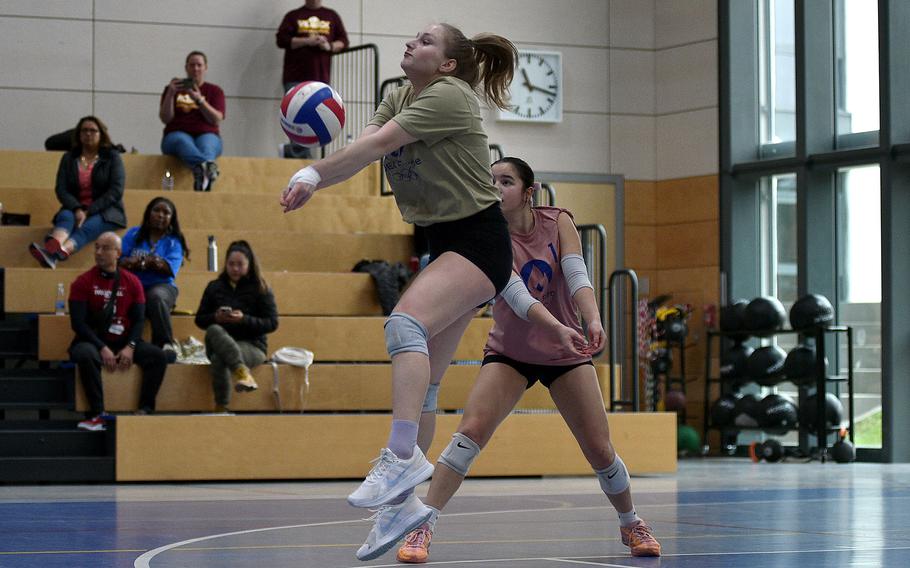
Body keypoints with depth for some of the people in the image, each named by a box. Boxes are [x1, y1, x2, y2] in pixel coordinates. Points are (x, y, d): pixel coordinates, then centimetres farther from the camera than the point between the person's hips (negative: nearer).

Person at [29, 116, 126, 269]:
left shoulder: (112, 157, 6)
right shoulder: (68, 158, 14)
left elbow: (116, 191, -5)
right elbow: (61, 189, 3)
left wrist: (89, 211, -16)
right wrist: (77, 209, -18)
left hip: (106, 211, -3)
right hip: (74, 209, 3)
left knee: (87, 227, -35)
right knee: (65, 217, -33)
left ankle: (52, 257, -67)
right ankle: (50, 249, -68)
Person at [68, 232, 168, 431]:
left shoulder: (131, 282, 6)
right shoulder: (83, 282, -3)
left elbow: (139, 319, 3)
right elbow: (78, 323, -9)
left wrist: (130, 347, -15)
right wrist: (102, 348, -20)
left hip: (123, 342, 3)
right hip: (92, 341, -3)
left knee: (158, 356, -20)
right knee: (86, 356, -37)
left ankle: (145, 410, -18)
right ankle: (97, 414, -31)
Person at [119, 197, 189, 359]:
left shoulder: (173, 241, 13)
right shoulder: (134, 234, 17)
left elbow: (170, 268, -5)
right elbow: (120, 260, 5)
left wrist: (143, 261, -18)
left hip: (161, 285, -1)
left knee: (156, 297, -39)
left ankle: (166, 344, -40)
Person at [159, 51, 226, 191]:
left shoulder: (214, 90, 18)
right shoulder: (173, 88, 19)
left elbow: (216, 120, 1)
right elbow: (165, 119, 5)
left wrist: (199, 100, -12)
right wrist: (170, 94, -9)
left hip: (206, 134, 1)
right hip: (178, 134, -1)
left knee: (206, 145, -38)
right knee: (183, 142, -39)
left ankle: (201, 171, -75)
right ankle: (207, 167, -74)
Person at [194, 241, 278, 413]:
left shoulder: (260, 289, 5)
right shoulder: (214, 287, 14)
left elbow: (272, 323, -1)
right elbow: (200, 320, 15)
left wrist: (244, 320, -17)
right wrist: (216, 318, -8)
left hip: (253, 346, -3)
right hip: (220, 343, 3)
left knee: (219, 359, -36)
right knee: (213, 330, -35)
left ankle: (221, 408, -33)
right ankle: (242, 371, -52)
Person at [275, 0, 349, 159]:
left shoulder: (332, 16, 16)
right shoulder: (293, 16, 9)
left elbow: (343, 41, 15)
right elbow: (281, 39, -1)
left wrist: (329, 46, -6)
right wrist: (307, 41, -11)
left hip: (321, 79, 3)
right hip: (296, 78, -3)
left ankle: (290, 150, 15)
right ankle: (303, 156, -3)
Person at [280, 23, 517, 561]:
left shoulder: (449, 96, -14)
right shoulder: (399, 98, 11)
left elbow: (376, 145, -22)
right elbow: (362, 146, -5)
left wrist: (313, 174, -20)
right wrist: (311, 175, -24)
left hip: (478, 240, -9)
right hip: (441, 243, 9)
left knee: (406, 322, -30)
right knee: (423, 381, 5)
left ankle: (403, 456, -33)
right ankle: (403, 499, 6)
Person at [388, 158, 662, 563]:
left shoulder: (558, 222, -8)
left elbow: (577, 274, -21)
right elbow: (516, 293, -28)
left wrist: (593, 319, -40)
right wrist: (558, 328, -44)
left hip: (566, 353, 2)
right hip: (509, 353, -2)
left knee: (600, 450, -1)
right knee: (471, 430, -22)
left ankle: (631, 524, 25)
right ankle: (423, 526, -20)